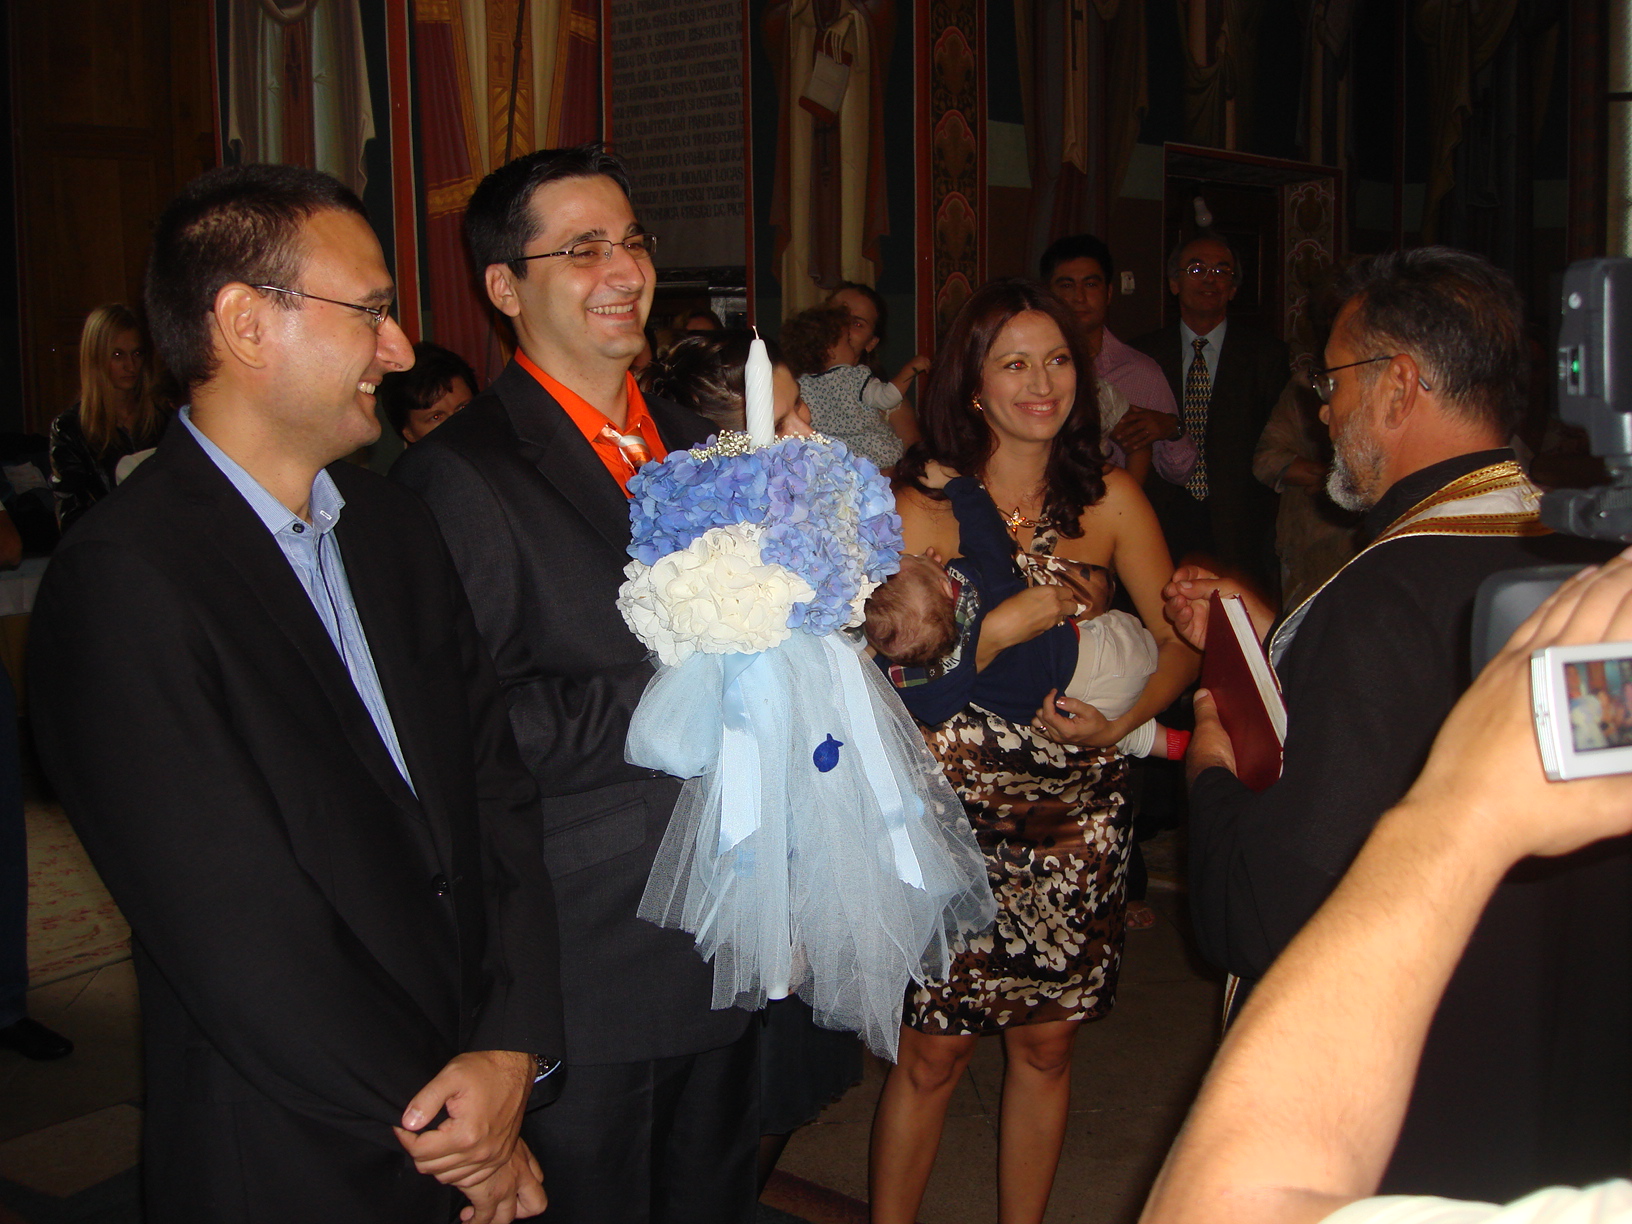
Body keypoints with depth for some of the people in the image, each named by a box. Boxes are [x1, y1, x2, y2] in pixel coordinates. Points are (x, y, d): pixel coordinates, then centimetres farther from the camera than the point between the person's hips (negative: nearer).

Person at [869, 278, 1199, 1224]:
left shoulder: (1109, 498, 2)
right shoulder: (922, 503, -5)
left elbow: (1181, 641, 5)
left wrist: (1121, 722, -12)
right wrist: (1017, 621, -20)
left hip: (1076, 816, 3)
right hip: (956, 810, -2)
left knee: (1046, 1045, 12)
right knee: (935, 1048, 3)